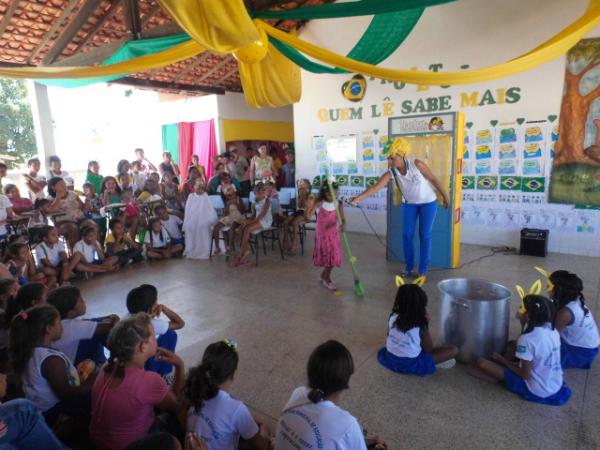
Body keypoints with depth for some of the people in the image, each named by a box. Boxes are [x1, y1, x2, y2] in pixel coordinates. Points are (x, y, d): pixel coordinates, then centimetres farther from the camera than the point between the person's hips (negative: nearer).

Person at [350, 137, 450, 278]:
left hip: (428, 202, -3)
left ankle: (423, 270, 10)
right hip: (409, 204, 3)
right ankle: (409, 267, 17)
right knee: (407, 235, 1)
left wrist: (445, 196, -4)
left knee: (425, 235, 1)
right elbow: (375, 187, -30)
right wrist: (358, 198, -44)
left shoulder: (416, 164, -24)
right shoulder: (390, 173, -18)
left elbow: (434, 179, -12)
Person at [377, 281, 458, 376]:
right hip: (411, 365, -4)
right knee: (454, 350, -1)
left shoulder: (393, 317, -9)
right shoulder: (420, 325, -20)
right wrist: (426, 324, -8)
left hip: (390, 360, 5)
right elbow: (429, 350, -5)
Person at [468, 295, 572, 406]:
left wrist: (504, 361, -3)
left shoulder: (527, 339, -26)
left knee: (481, 362, -9)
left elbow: (525, 375, -20)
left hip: (536, 391, -7)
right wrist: (514, 363, 15)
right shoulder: (553, 331, -3)